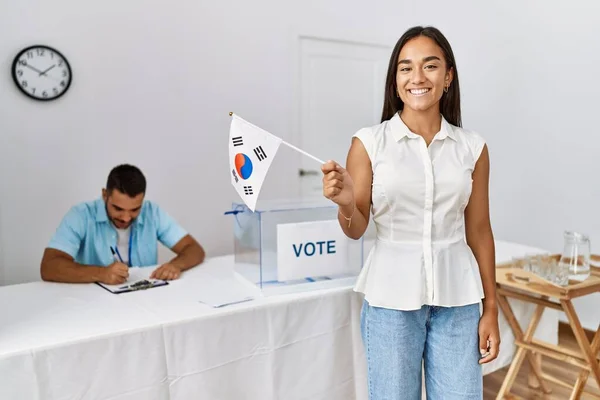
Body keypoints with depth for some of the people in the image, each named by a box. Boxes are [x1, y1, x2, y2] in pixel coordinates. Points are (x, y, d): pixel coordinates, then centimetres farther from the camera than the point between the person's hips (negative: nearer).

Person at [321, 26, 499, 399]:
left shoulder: (472, 147, 1)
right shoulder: (369, 142, -6)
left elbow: (479, 231, 7)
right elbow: (356, 230, -2)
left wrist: (490, 309, 8)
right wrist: (345, 203, -24)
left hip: (457, 300, 2)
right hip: (391, 298, -1)